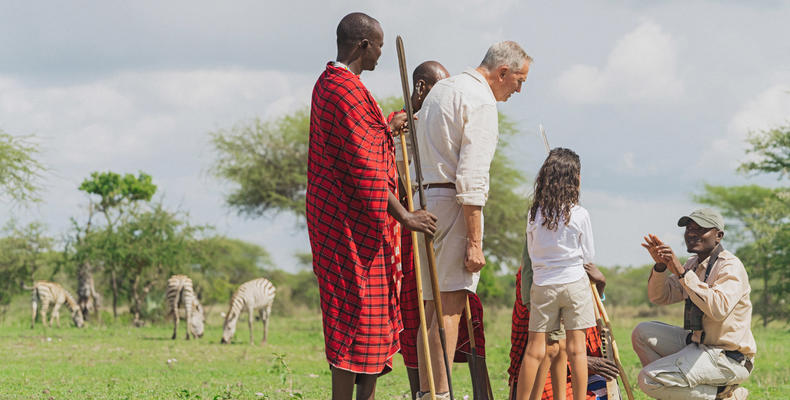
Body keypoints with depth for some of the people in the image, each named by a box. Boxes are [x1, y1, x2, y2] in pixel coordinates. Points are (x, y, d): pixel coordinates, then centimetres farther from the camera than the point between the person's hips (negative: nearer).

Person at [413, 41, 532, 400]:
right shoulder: (481, 101, -10)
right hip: (453, 203, -9)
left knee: (434, 305, 10)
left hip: (426, 198, 9)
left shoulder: (440, 90, 20)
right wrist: (474, 241, -18)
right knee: (451, 306, -11)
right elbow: (471, 178, -17)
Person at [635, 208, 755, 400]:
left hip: (727, 358, -9)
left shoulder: (730, 266, -16)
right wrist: (660, 265, -6)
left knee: (649, 379, -20)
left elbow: (718, 309, -34)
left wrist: (682, 272, -32)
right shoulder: (695, 264, 12)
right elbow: (660, 297, 14)